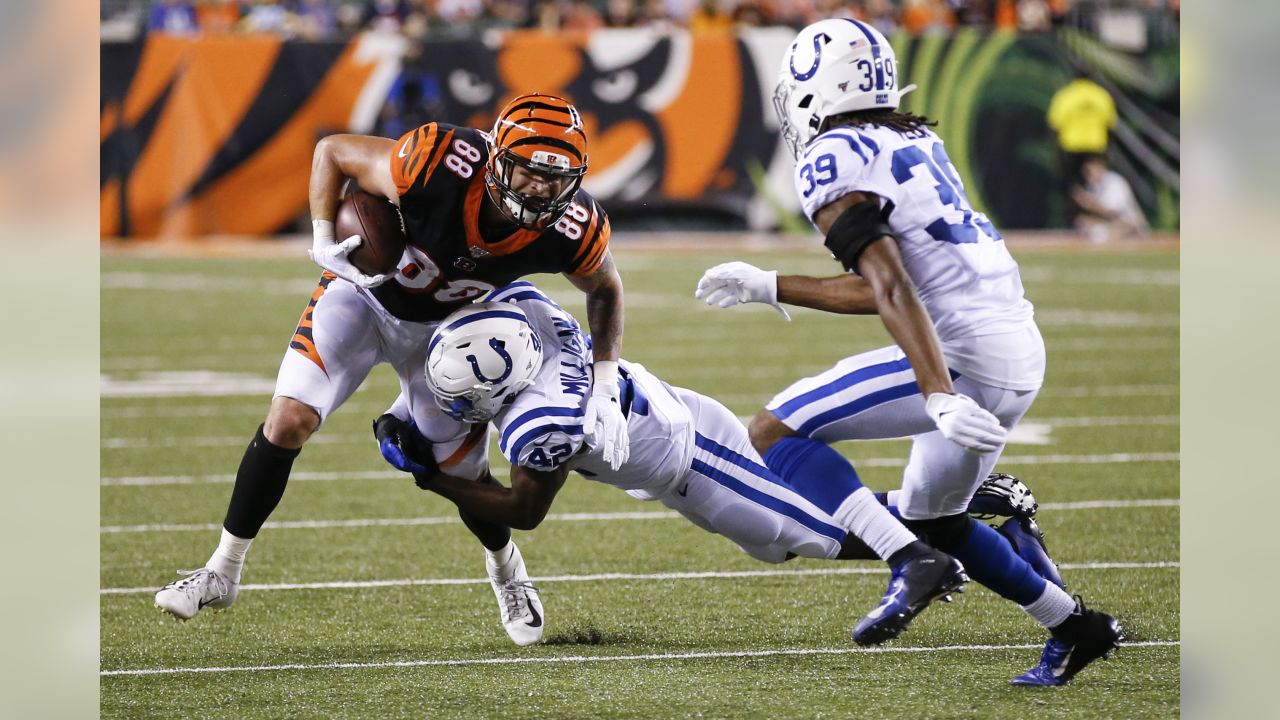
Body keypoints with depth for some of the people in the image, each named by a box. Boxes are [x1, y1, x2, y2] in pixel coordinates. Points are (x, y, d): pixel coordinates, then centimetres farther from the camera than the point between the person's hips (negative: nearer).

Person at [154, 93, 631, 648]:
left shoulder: (571, 229, -28)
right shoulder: (439, 165, -37)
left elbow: (605, 289, -4)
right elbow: (332, 151, -19)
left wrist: (604, 388, -12)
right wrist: (324, 242, -28)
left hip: (445, 326, 2)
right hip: (363, 293, -2)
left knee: (460, 472, 3)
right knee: (289, 421, -16)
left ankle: (505, 567, 37)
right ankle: (222, 572, -1)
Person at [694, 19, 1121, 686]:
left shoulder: (836, 161, -7)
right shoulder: (917, 145, 19)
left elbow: (892, 288, -18)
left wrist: (940, 398, -26)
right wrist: (766, 286, 31)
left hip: (962, 356, -9)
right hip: (1022, 357, 9)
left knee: (776, 430, -6)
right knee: (931, 517, 27)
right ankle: (1073, 626, 27)